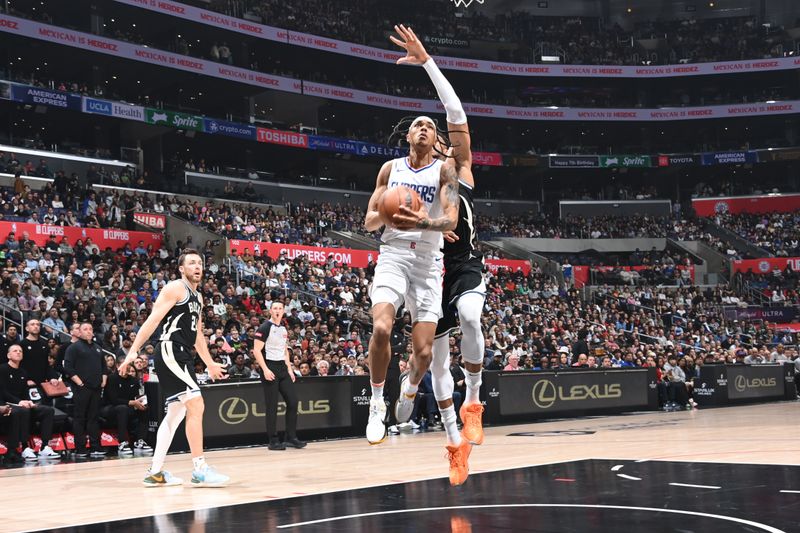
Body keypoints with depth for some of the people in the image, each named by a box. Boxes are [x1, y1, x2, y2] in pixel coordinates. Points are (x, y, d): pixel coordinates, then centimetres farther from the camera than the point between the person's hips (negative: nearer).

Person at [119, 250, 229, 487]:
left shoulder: (197, 297, 21)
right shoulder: (175, 288, -7)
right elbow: (153, 320, -14)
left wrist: (210, 364, 33)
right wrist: (134, 351, -21)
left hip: (183, 355, 10)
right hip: (170, 351, -10)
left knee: (175, 414, 11)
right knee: (196, 406, -16)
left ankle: (156, 472, 14)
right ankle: (199, 470, -15)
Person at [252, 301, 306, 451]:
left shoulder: (283, 329, 14)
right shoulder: (265, 327, -9)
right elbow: (257, 350, -15)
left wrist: (289, 368, 15)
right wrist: (265, 369, -21)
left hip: (282, 367, 8)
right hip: (270, 368, -8)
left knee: (293, 401, 4)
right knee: (272, 406, -4)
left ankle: (291, 438, 11)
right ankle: (273, 441, 2)